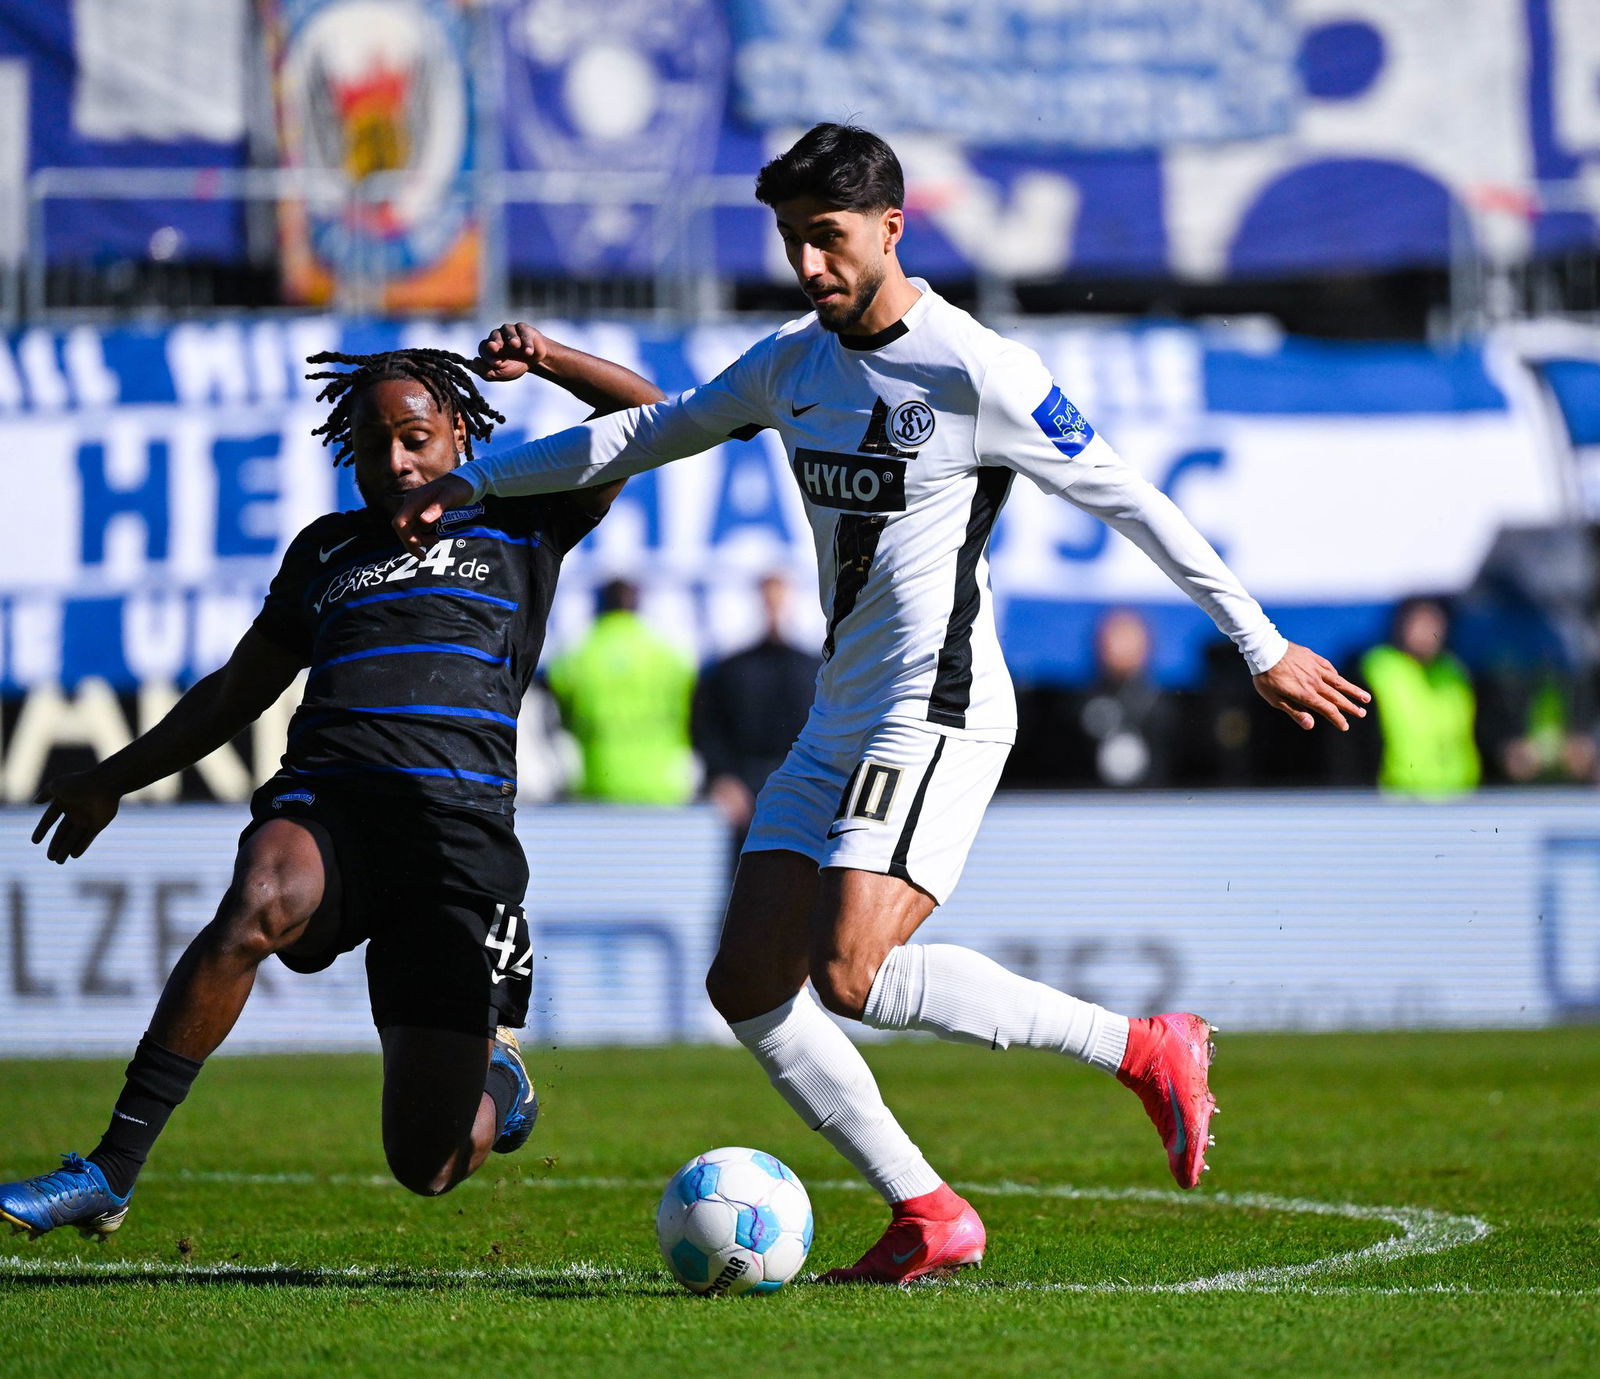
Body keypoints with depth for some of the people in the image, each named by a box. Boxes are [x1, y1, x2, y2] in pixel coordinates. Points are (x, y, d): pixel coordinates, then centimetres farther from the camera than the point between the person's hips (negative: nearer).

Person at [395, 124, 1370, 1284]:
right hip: (839, 723, 8)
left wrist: (1262, 645, -5)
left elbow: (1129, 502, -8)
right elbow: (656, 432, 21)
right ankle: (930, 1219, 5)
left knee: (852, 973, -23)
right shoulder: (794, 362, 9)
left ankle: (1147, 1052, -12)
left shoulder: (978, 372, -12)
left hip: (936, 716, -8)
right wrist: (472, 482, 18)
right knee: (748, 987, 1)